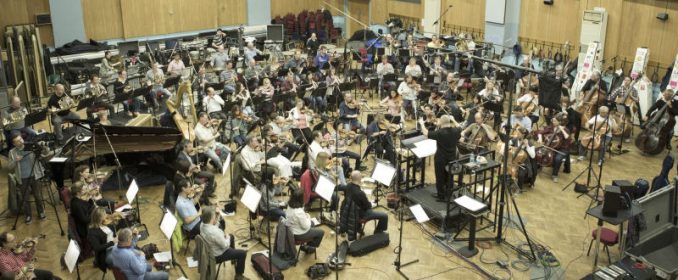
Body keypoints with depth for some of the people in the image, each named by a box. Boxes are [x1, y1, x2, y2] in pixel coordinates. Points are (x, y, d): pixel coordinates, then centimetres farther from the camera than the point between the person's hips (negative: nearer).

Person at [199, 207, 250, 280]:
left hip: (209, 249, 9)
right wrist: (227, 237, -7)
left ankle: (234, 257, 50)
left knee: (231, 236, 27)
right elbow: (225, 246, -26)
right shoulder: (214, 232, -40)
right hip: (218, 255, -9)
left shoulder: (202, 225, -14)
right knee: (243, 253, 1)